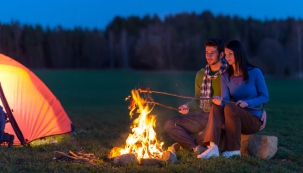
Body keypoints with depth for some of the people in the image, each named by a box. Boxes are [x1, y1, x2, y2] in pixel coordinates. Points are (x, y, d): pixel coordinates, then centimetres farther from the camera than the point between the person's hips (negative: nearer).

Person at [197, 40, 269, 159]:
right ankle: (213, 147, -41)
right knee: (216, 106, -25)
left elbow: (265, 97, -5)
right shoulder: (225, 76, 7)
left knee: (229, 107, -31)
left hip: (254, 120, -4)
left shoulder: (255, 73, -5)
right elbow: (225, 99, -4)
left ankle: (234, 149, -27)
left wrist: (247, 103, -21)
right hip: (235, 119, 4)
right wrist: (220, 101, -28)